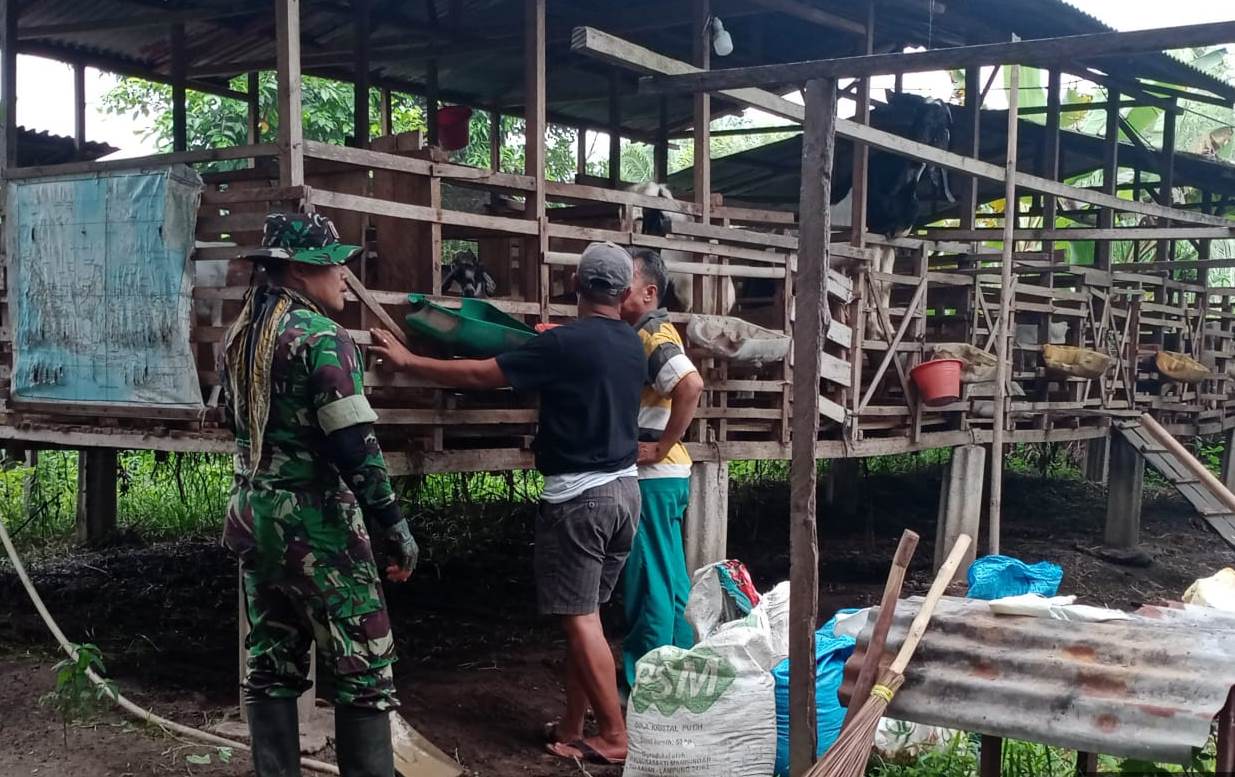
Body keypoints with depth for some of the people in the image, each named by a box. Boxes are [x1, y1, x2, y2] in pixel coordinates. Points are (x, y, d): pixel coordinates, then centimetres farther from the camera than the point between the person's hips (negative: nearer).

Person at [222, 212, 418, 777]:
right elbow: (356, 449, -20)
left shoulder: (242, 333, 9)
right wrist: (396, 530, -15)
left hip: (253, 517, 8)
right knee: (364, 670, -1)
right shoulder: (321, 336, -16)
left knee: (270, 667, 13)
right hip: (316, 526, -8)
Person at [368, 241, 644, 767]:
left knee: (580, 620, -1)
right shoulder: (632, 345, 7)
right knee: (586, 615, 13)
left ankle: (614, 738, 1)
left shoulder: (564, 343, -14)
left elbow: (478, 375, -12)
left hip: (578, 497, -7)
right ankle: (572, 727, 18)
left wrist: (406, 360, -3)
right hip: (625, 490, 7)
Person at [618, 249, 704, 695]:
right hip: (658, 476, 10)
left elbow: (691, 385, -30)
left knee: (648, 579, -2)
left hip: (653, 476, -10)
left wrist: (662, 446, -23)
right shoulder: (646, 334, 15)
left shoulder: (652, 335, -15)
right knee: (668, 576, 15)